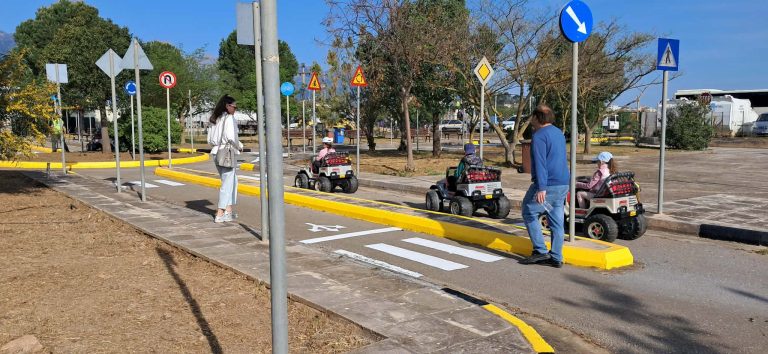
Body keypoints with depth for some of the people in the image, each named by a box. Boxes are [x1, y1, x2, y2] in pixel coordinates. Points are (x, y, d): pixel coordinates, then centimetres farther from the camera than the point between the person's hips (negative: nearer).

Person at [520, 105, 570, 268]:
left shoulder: (539, 136, -12)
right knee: (556, 219, 9)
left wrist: (541, 188, -23)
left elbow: (540, 163, -20)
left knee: (529, 212, 4)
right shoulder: (559, 133, 17)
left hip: (547, 184, -8)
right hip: (563, 183, 8)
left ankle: (540, 251, 1)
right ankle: (556, 258, 12)